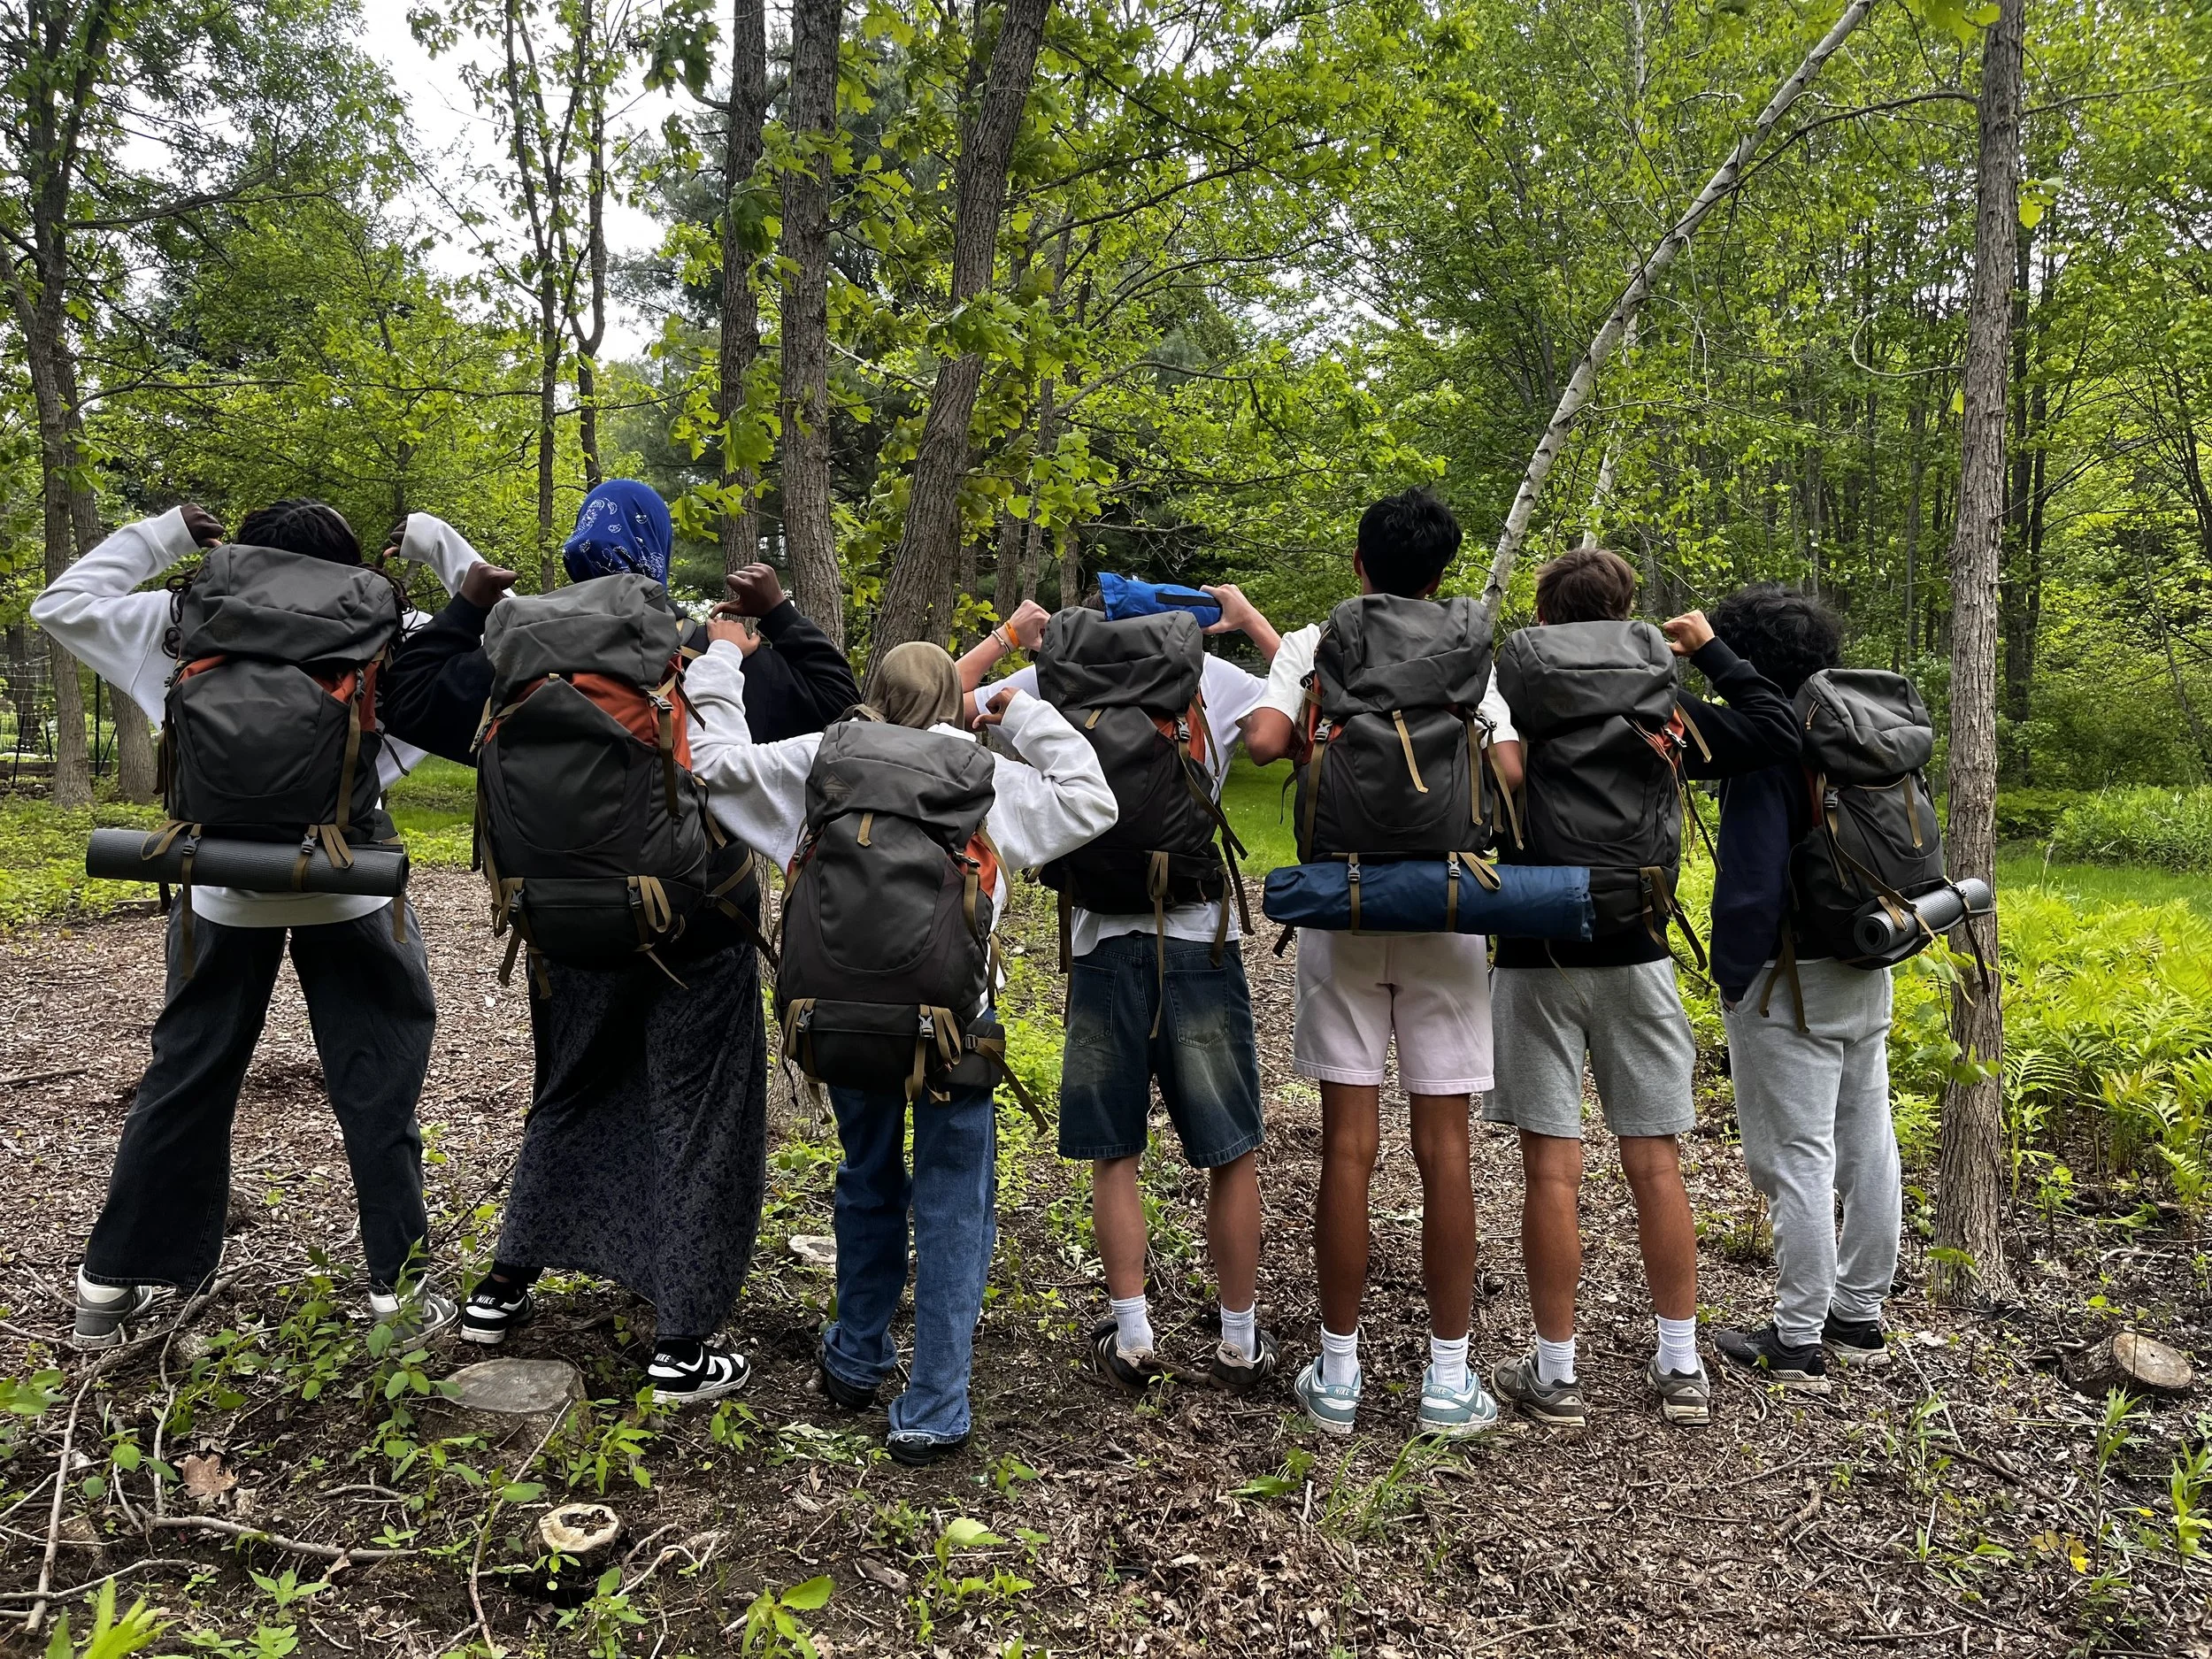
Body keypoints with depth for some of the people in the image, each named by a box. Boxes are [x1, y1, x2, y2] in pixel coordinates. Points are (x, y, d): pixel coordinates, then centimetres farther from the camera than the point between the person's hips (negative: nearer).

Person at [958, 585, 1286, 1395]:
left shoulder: (1056, 678, 5)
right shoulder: (1215, 676, 5)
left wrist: (1007, 636, 22)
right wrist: (1252, 621, 21)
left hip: (1102, 942, 0)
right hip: (1199, 940, 0)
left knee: (1114, 1154, 12)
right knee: (1232, 1152, 10)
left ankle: (1131, 1336, 16)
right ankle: (1241, 1341, 19)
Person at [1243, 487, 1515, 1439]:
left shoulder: (1311, 647, 2)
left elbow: (1262, 742, -14)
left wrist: (1312, 739, 5)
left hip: (1341, 911, 0)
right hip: (1445, 918, 0)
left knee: (1347, 1145, 4)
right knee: (1444, 1147, 5)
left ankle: (1338, 1375, 13)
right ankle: (1449, 1379, 13)